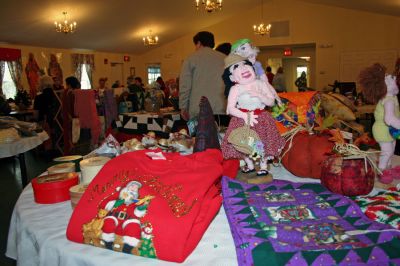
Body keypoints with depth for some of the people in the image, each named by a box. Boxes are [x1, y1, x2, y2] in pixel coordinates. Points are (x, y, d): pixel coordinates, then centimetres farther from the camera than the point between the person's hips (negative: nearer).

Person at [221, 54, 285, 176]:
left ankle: (263, 165, 27)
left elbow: (271, 102, -2)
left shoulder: (260, 84, -3)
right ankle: (249, 165, 29)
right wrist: (244, 116, -27)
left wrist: (259, 96, -20)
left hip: (261, 118, 1)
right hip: (242, 119, -1)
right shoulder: (235, 89, -10)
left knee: (263, 142, 5)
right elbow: (230, 109, -14)